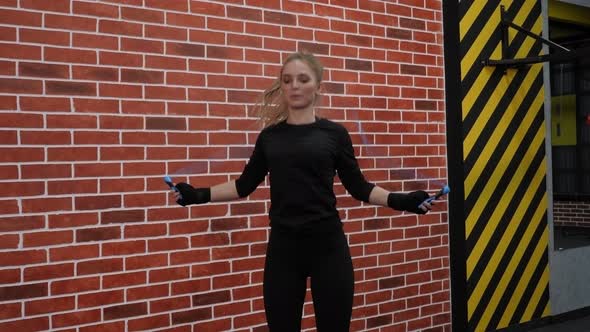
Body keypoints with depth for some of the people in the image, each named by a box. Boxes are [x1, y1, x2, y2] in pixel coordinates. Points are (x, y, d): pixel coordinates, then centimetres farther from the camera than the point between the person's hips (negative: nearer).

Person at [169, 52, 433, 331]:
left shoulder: (334, 133, 1)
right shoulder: (269, 135, 7)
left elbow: (358, 187, 4)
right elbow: (245, 185, 13)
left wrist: (399, 200, -10)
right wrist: (199, 195, 3)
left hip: (327, 245, -2)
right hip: (282, 246, 2)